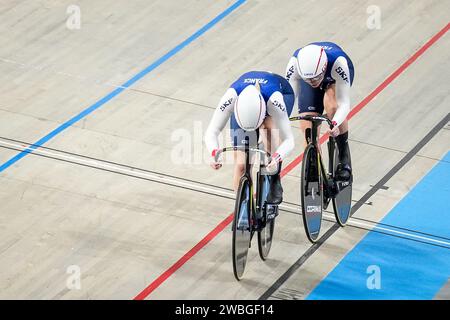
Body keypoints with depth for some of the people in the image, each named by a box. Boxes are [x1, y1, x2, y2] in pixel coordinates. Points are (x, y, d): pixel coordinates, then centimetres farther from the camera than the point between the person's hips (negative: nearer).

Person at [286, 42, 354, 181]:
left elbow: (344, 103, -42)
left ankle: (344, 158, -15)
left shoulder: (337, 61, -44)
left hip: (335, 76, -2)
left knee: (331, 105, -33)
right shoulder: (295, 64, -39)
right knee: (308, 132, -11)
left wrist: (335, 123, -60)